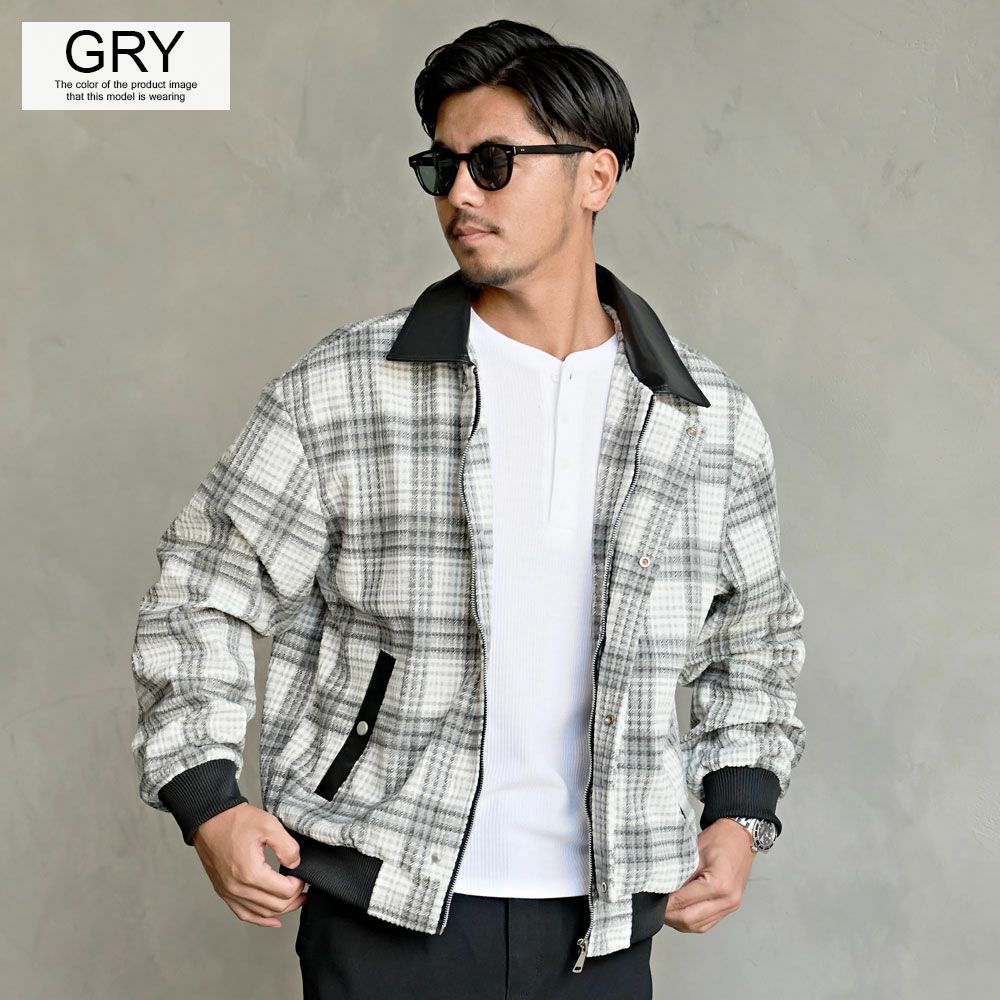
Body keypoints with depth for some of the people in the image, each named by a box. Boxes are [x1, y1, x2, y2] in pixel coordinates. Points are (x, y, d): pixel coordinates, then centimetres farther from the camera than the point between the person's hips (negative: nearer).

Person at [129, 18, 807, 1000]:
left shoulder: (715, 425, 4)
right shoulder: (339, 390, -4)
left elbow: (753, 641, 19)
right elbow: (201, 594, 3)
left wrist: (740, 810, 7)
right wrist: (206, 800, -6)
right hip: (388, 912, -2)